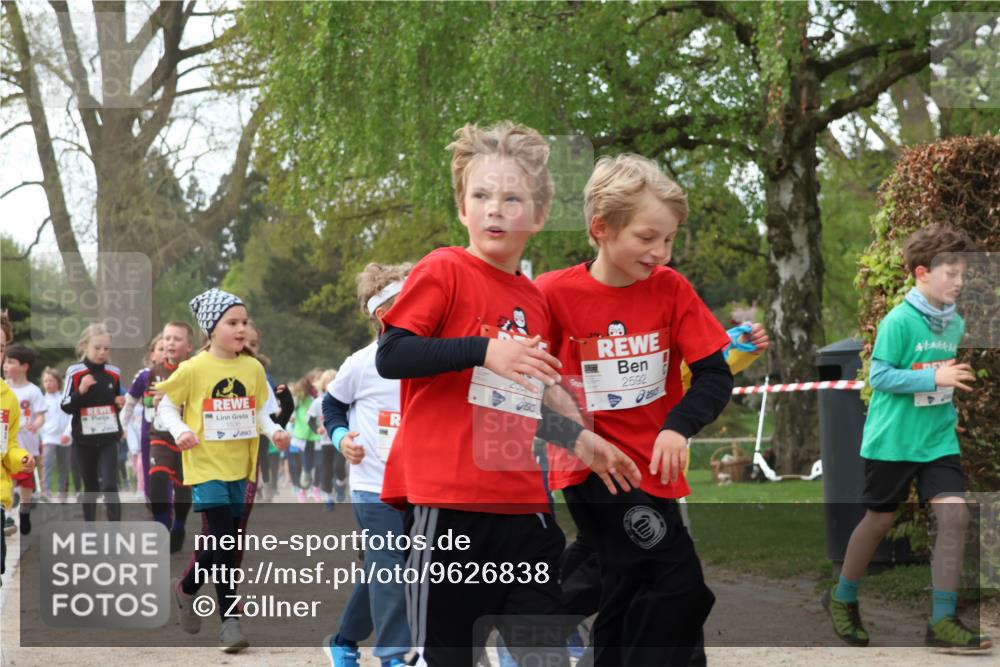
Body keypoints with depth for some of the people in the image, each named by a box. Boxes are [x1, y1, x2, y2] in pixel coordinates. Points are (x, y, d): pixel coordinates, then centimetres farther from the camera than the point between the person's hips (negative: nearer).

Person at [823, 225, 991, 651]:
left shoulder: (955, 323, 5)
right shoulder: (898, 322, -16)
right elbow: (879, 376, -19)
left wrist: (961, 378, 6)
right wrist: (934, 379, -24)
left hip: (939, 438, 5)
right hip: (892, 440, -5)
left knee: (954, 516, -9)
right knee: (880, 519, 9)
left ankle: (942, 620, -5)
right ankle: (842, 598, 32)